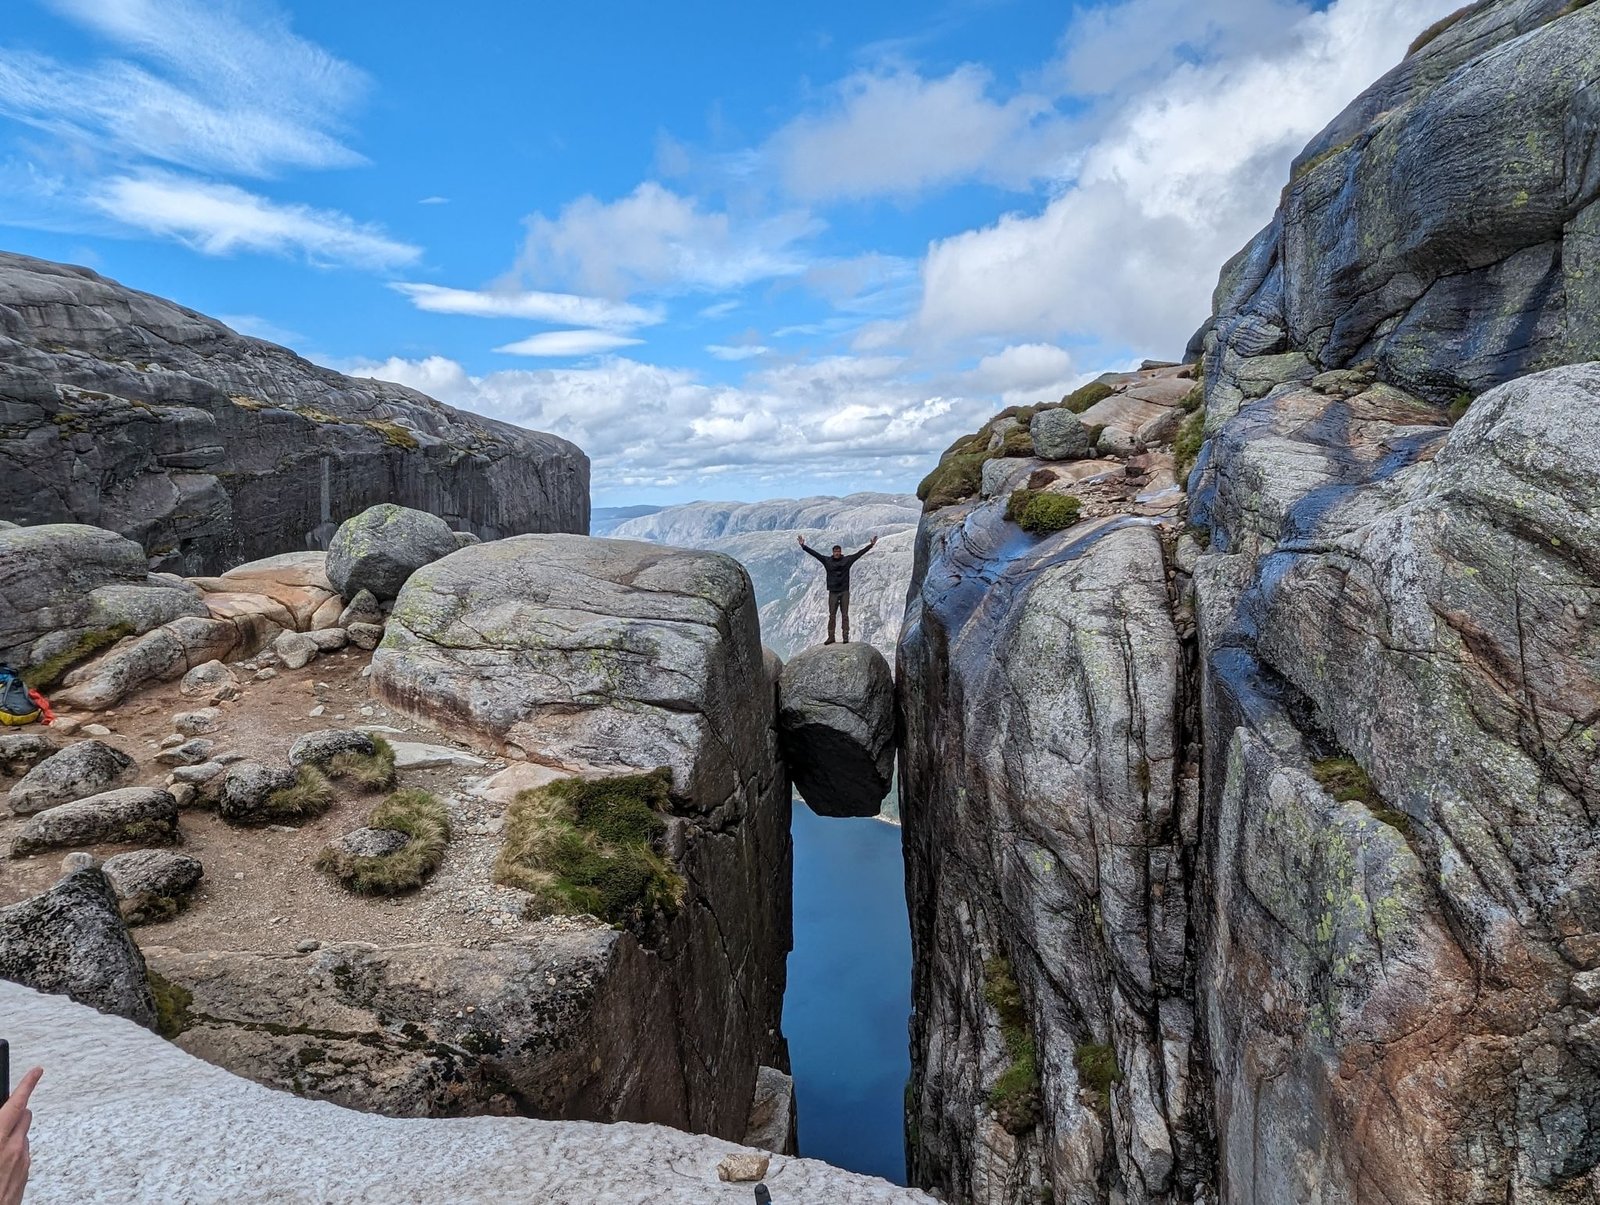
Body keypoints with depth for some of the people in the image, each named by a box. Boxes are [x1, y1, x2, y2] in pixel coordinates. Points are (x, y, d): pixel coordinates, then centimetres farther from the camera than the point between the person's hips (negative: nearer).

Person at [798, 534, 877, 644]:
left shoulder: (847, 560, 2)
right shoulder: (827, 560, 2)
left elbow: (860, 553, 3)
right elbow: (814, 553, 1)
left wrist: (871, 545, 1)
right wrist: (803, 546, -2)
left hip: (844, 592, 0)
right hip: (833, 592, 0)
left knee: (845, 615, 2)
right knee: (831, 615, 3)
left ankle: (846, 637, 4)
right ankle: (831, 637, 6)